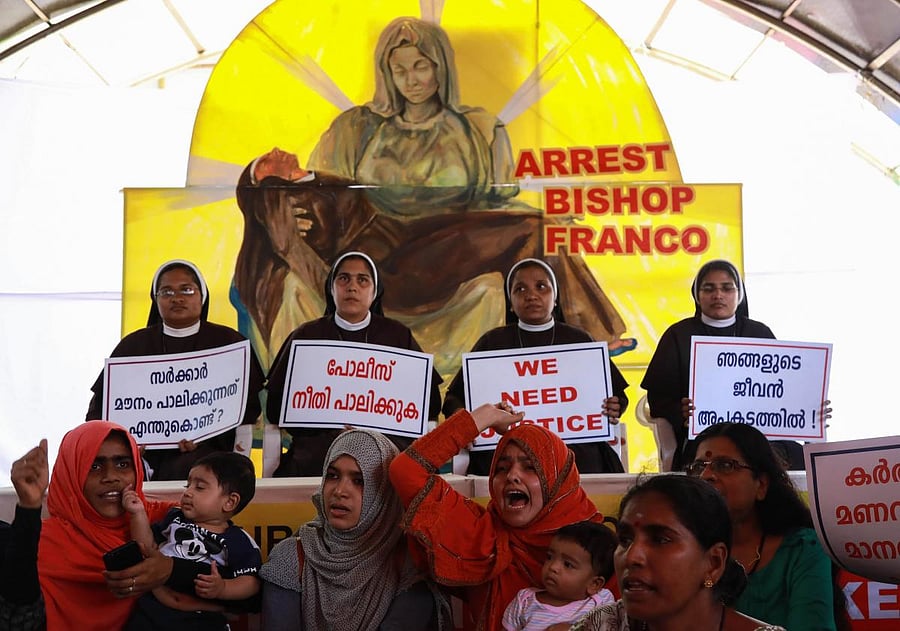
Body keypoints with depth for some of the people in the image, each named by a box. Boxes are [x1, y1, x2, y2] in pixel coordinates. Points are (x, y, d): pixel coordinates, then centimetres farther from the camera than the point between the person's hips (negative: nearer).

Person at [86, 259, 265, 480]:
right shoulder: (133, 345, 19)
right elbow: (101, 402, 15)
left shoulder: (229, 342, 12)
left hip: (209, 448, -2)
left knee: (188, 470, -37)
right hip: (143, 450, 2)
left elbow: (249, 403, 2)